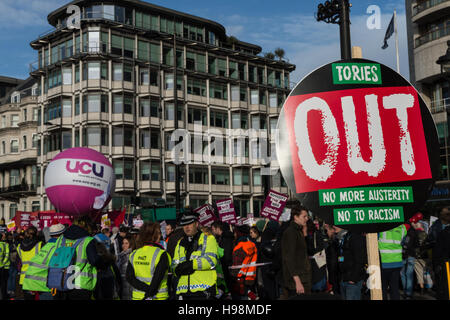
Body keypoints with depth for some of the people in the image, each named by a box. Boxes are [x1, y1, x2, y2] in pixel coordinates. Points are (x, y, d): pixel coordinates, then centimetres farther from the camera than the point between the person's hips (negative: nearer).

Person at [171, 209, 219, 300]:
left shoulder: (208, 239, 5)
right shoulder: (180, 243, 21)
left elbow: (211, 260, -10)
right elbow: (174, 264, 15)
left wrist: (191, 264, -18)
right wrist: (179, 270, -9)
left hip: (203, 290, -5)